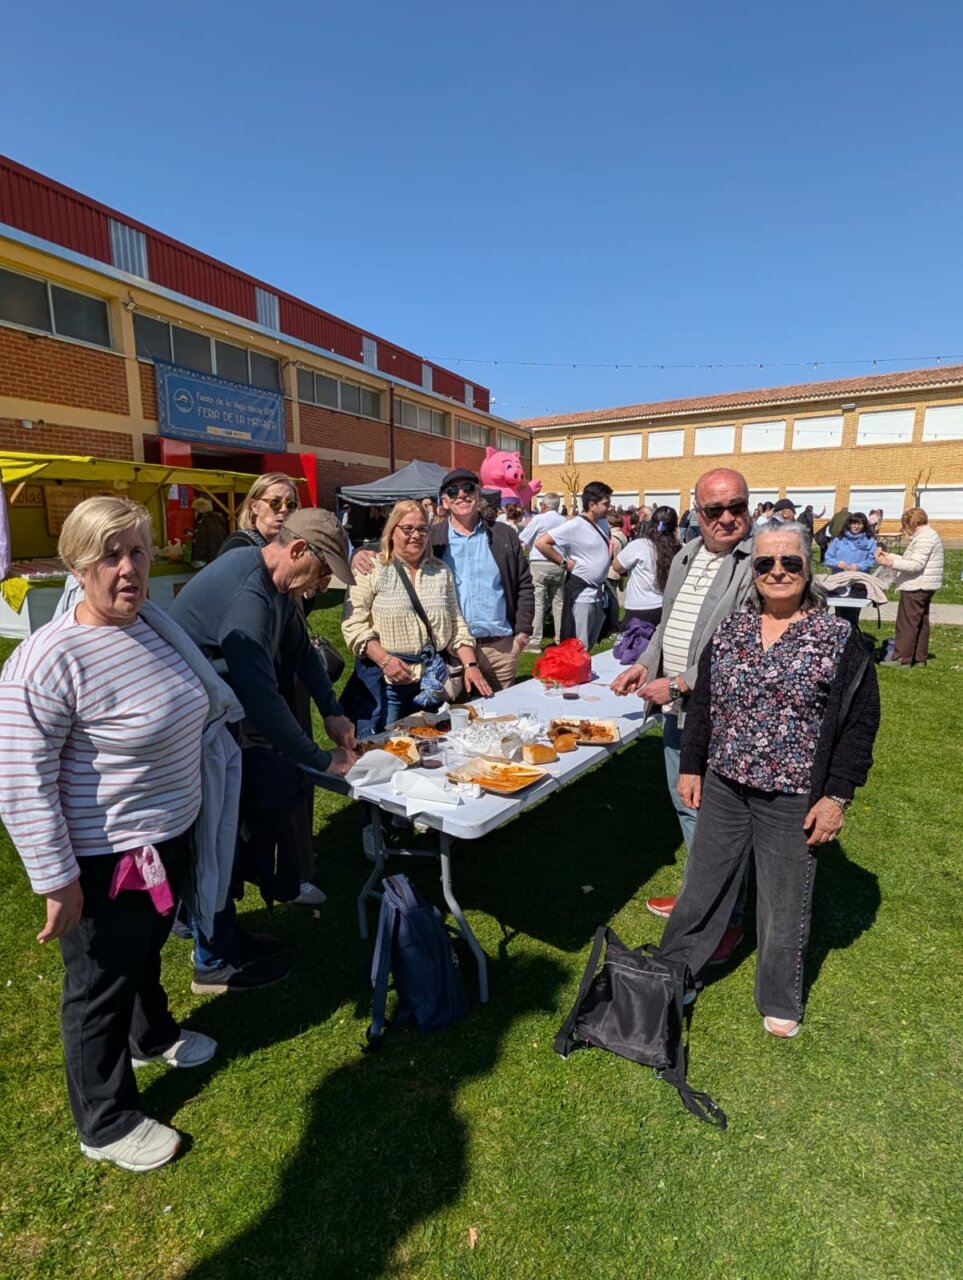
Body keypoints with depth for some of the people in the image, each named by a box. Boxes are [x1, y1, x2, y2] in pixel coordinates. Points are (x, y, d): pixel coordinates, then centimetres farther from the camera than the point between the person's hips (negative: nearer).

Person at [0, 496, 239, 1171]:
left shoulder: (151, 619, -2)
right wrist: (57, 879, -21)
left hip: (168, 836, 7)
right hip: (104, 859, -7)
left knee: (148, 948, 30)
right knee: (102, 981, 15)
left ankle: (151, 1033, 58)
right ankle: (106, 1123, 40)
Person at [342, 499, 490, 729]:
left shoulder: (441, 571, 11)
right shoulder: (372, 570, -3)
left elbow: (456, 624, 11)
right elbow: (354, 625, -8)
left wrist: (470, 665, 0)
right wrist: (384, 660, -18)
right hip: (385, 679, -4)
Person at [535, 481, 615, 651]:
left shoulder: (603, 522, 7)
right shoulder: (574, 526, -17)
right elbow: (541, 543, -22)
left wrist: (611, 556, 8)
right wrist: (564, 563, -17)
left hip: (601, 592, 8)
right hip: (581, 594, -8)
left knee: (590, 647, 18)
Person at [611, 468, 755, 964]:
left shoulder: (758, 564, -17)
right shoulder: (685, 556, 10)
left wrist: (678, 684, -20)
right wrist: (646, 664, 8)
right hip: (677, 709, 9)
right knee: (686, 807, 22)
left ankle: (727, 918, 28)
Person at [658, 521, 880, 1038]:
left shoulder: (840, 639, -9)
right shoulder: (729, 629, 1)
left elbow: (859, 723, -7)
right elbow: (702, 702, 7)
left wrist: (837, 797, -9)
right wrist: (691, 767, 6)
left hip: (794, 799, -2)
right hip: (723, 786, 3)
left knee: (785, 900, 15)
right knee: (703, 885, 17)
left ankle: (780, 1000, 40)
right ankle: (674, 969, 39)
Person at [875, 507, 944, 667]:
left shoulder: (924, 537, -16)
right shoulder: (925, 535, 18)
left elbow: (916, 564, -24)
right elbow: (910, 559, 22)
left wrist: (891, 563, -30)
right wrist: (890, 555, 18)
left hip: (916, 587, -11)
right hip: (922, 587, 11)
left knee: (907, 623, -7)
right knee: (920, 623, 13)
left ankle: (902, 658, -4)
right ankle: (919, 658, 19)